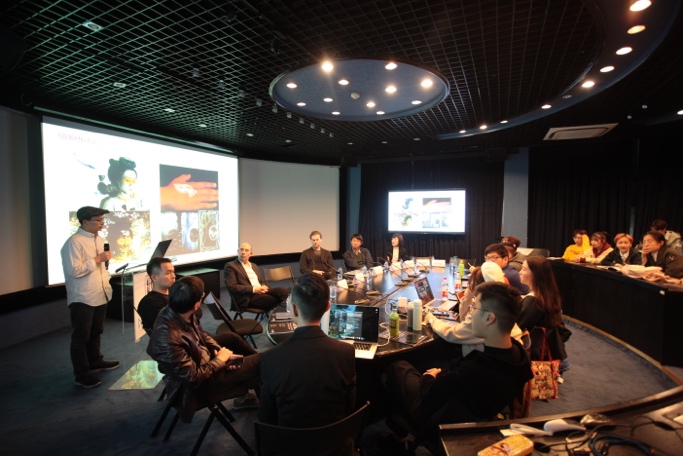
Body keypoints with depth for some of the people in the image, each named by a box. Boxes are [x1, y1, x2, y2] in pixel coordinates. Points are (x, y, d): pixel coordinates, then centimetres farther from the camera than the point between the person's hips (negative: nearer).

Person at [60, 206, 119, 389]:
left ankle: (95, 361, 40)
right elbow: (74, 270, -25)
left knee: (96, 332, 22)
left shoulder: (99, 239, 10)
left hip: (100, 295, 8)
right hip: (82, 298, -8)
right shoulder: (74, 242, -18)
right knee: (81, 337, 4)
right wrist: (98, 259, -22)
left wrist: (107, 283, 15)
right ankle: (82, 375, 14)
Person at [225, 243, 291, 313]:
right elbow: (232, 287, -8)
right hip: (247, 298, -7)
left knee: (284, 290, -23)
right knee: (274, 299, -30)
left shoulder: (254, 266, 26)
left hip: (261, 292, 7)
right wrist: (253, 289, -16)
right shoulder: (231, 266, 3)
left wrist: (264, 287, 1)